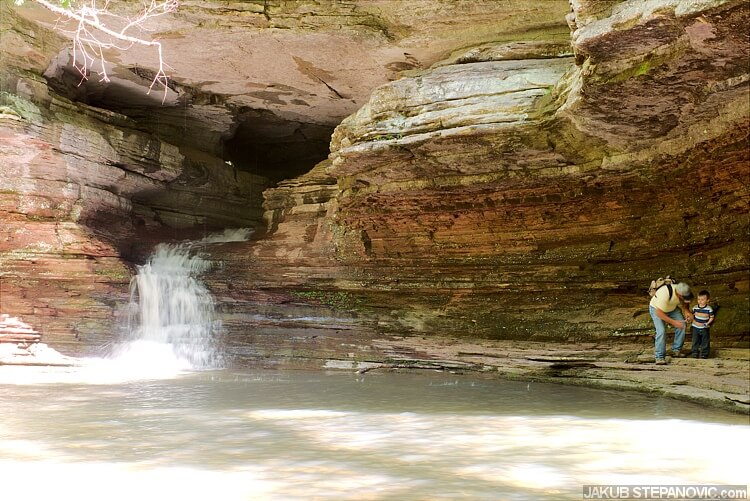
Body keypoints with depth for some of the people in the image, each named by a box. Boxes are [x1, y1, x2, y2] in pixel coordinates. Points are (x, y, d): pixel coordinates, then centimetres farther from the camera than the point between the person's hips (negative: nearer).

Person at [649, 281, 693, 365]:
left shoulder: (683, 292, -22)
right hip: (656, 309, -6)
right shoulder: (665, 294, -42)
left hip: (672, 308, 6)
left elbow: (685, 303, 2)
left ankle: (676, 350, 2)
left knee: (682, 326, -11)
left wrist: (687, 311, -18)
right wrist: (673, 322, -36)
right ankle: (659, 357, -15)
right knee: (661, 331, -22)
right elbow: (659, 313, -35)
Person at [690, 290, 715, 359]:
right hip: (696, 327, 3)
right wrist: (693, 320, -7)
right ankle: (695, 353, 18)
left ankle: (704, 353, 15)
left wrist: (708, 323, -19)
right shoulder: (695, 308, 0)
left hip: (705, 328, -3)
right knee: (695, 341, 8)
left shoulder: (709, 309, -10)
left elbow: (712, 317, -5)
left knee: (705, 342, 5)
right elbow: (692, 315, 12)